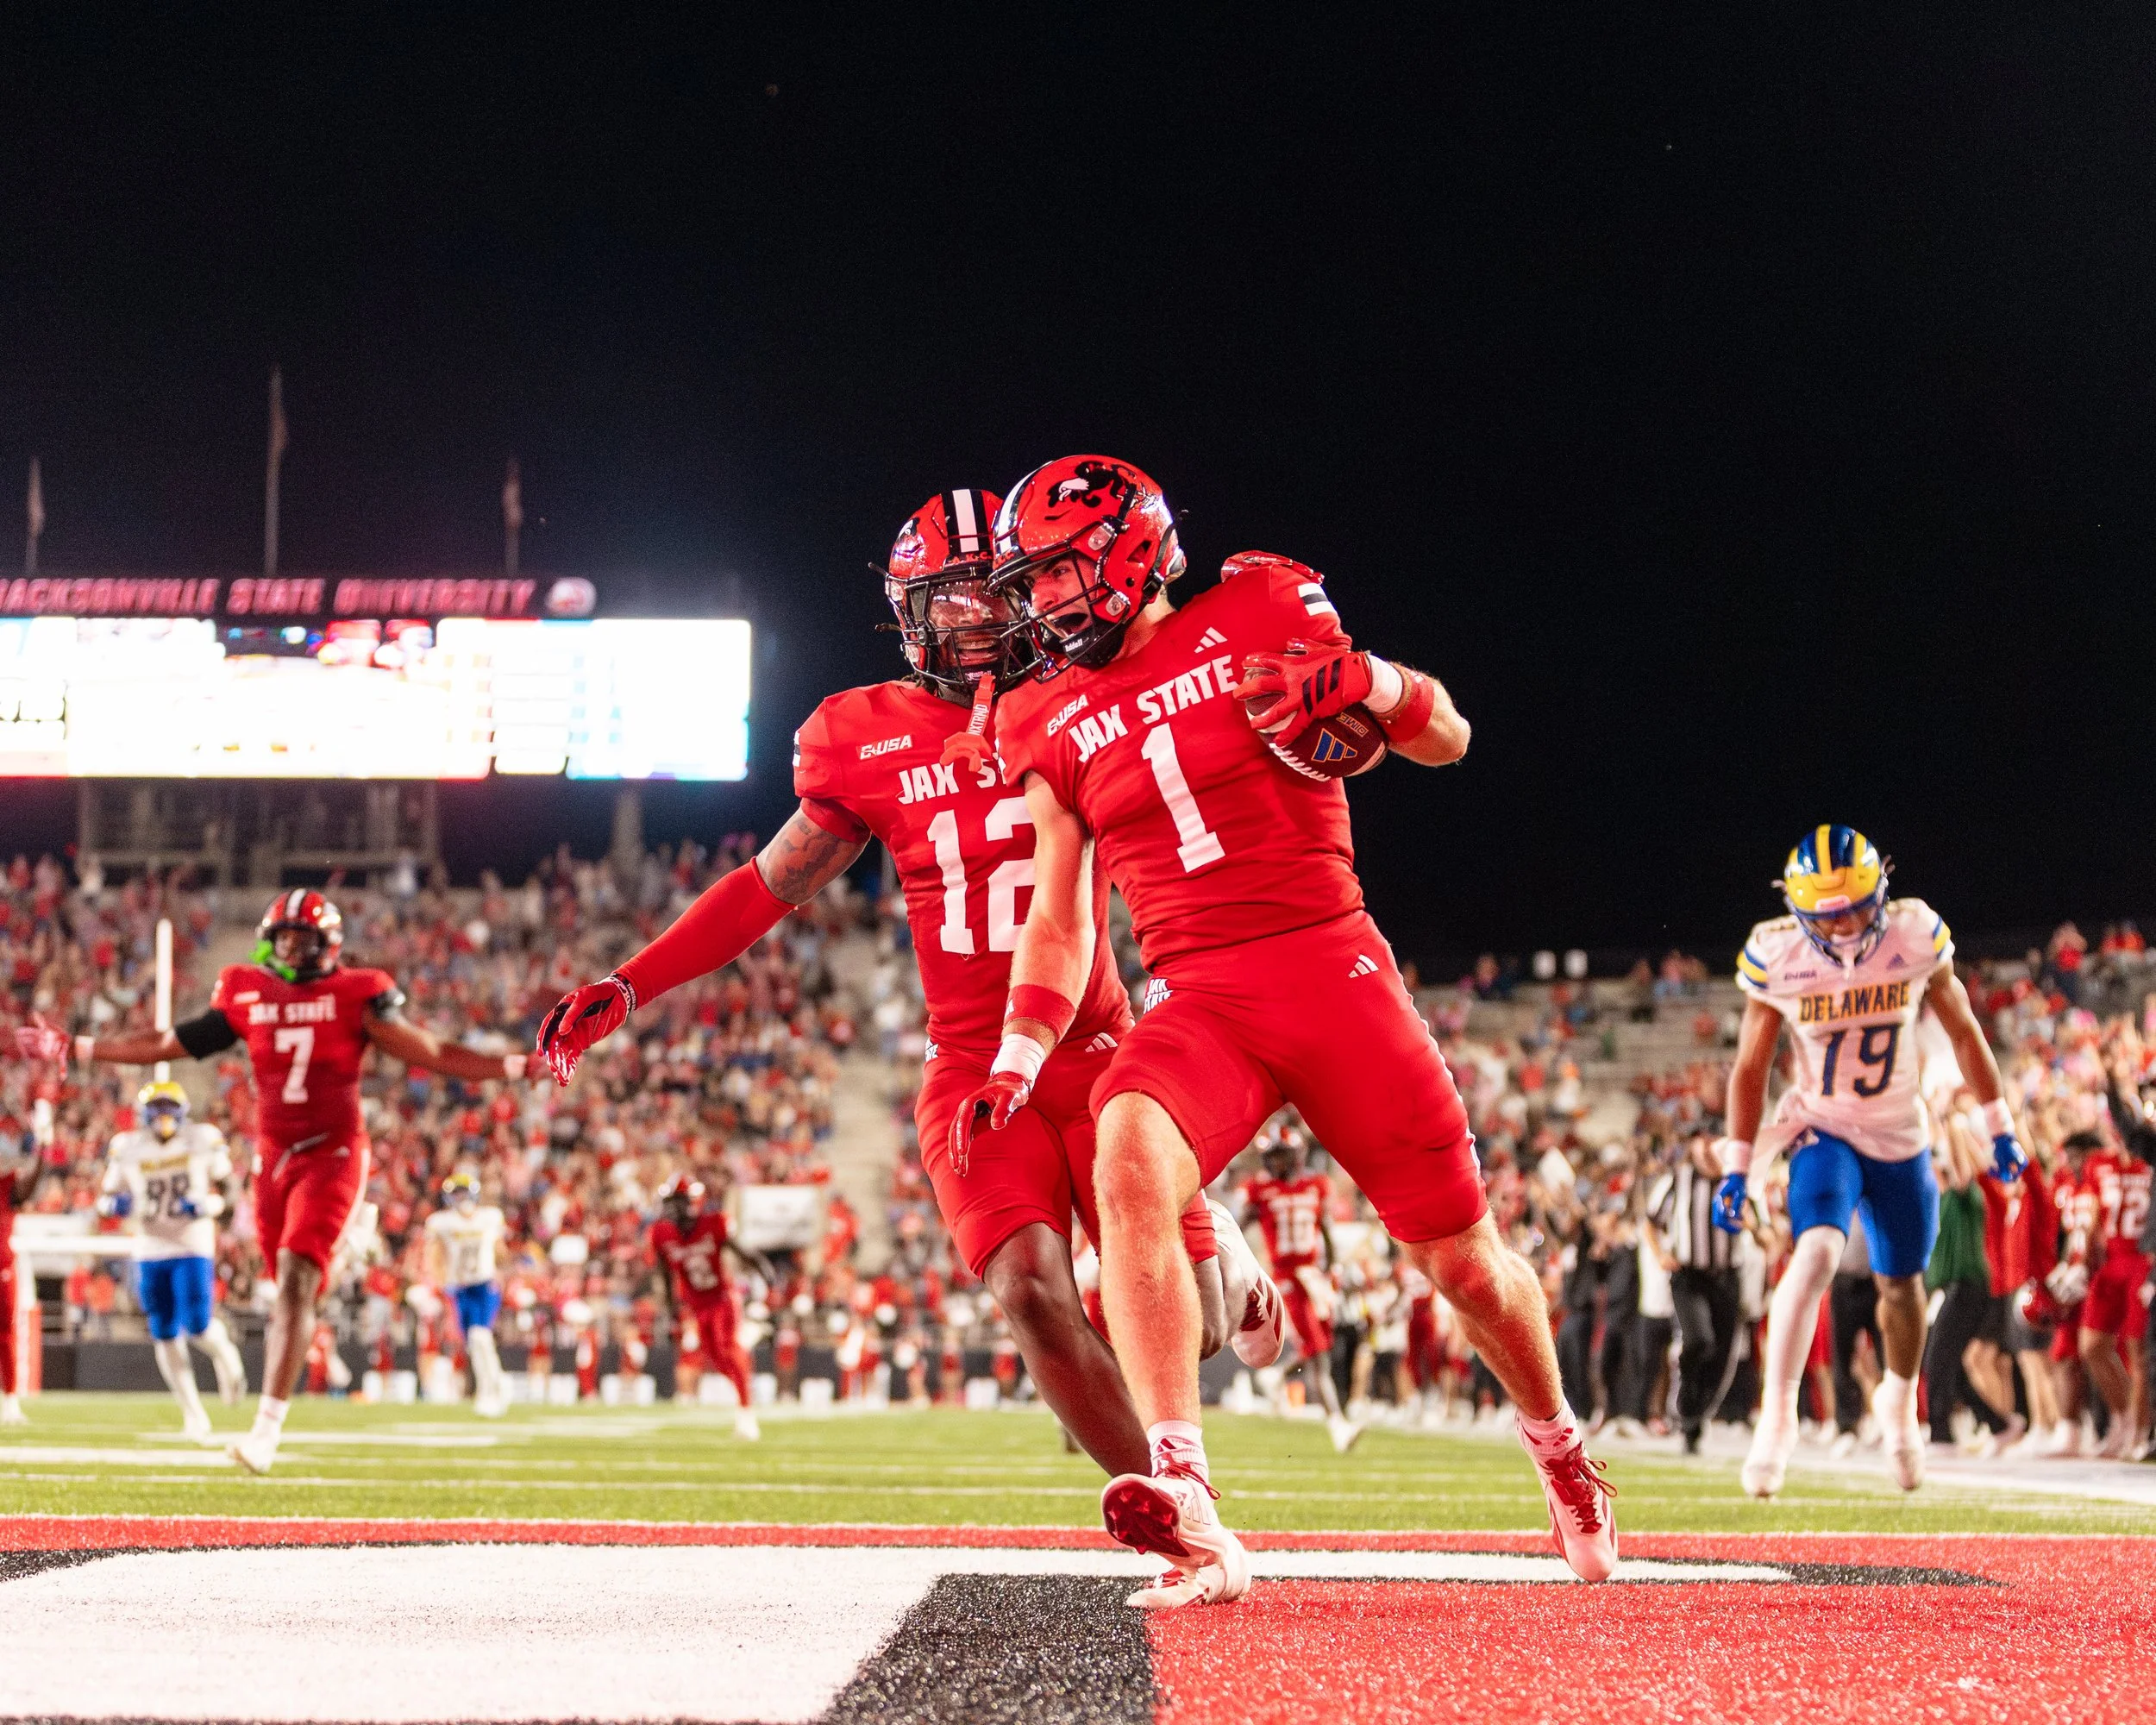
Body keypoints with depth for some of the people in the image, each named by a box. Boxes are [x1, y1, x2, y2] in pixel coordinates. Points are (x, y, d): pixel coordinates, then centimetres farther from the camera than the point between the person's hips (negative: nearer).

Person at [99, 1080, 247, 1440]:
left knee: (198, 1327, -13)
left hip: (193, 1249, -2)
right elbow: (109, 1196, 11)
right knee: (165, 1336, 2)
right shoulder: (127, 1149, 1)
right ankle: (193, 1416, 12)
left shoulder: (203, 1142, -3)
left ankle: (225, 1356, 24)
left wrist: (206, 1206, -16)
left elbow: (226, 1191, 5)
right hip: (151, 1252, 2)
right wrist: (115, 1204, -13)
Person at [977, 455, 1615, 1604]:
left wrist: (1366, 680, -13)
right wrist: (1015, 1066, 3)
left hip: (1333, 974, -2)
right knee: (1129, 1161, -32)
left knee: (1462, 1260, 5)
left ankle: (1561, 1455, 39)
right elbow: (1059, 924, 16)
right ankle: (1192, 1526, -42)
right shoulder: (1058, 724, 12)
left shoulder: (1255, 623, 2)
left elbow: (1447, 740, 6)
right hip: (1199, 1004, 2)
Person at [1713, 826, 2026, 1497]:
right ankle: (1776, 1418, -24)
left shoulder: (1915, 937, -14)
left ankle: (1899, 1404, 43)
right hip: (1825, 1132, -2)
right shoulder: (1777, 959, -16)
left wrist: (1998, 1128, 6)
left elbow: (1962, 1031, 2)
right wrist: (1735, 1169, -5)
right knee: (1817, 1253, -27)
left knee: (1901, 1284, 14)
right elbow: (1749, 1069, -3)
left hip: (1901, 1139, 2)